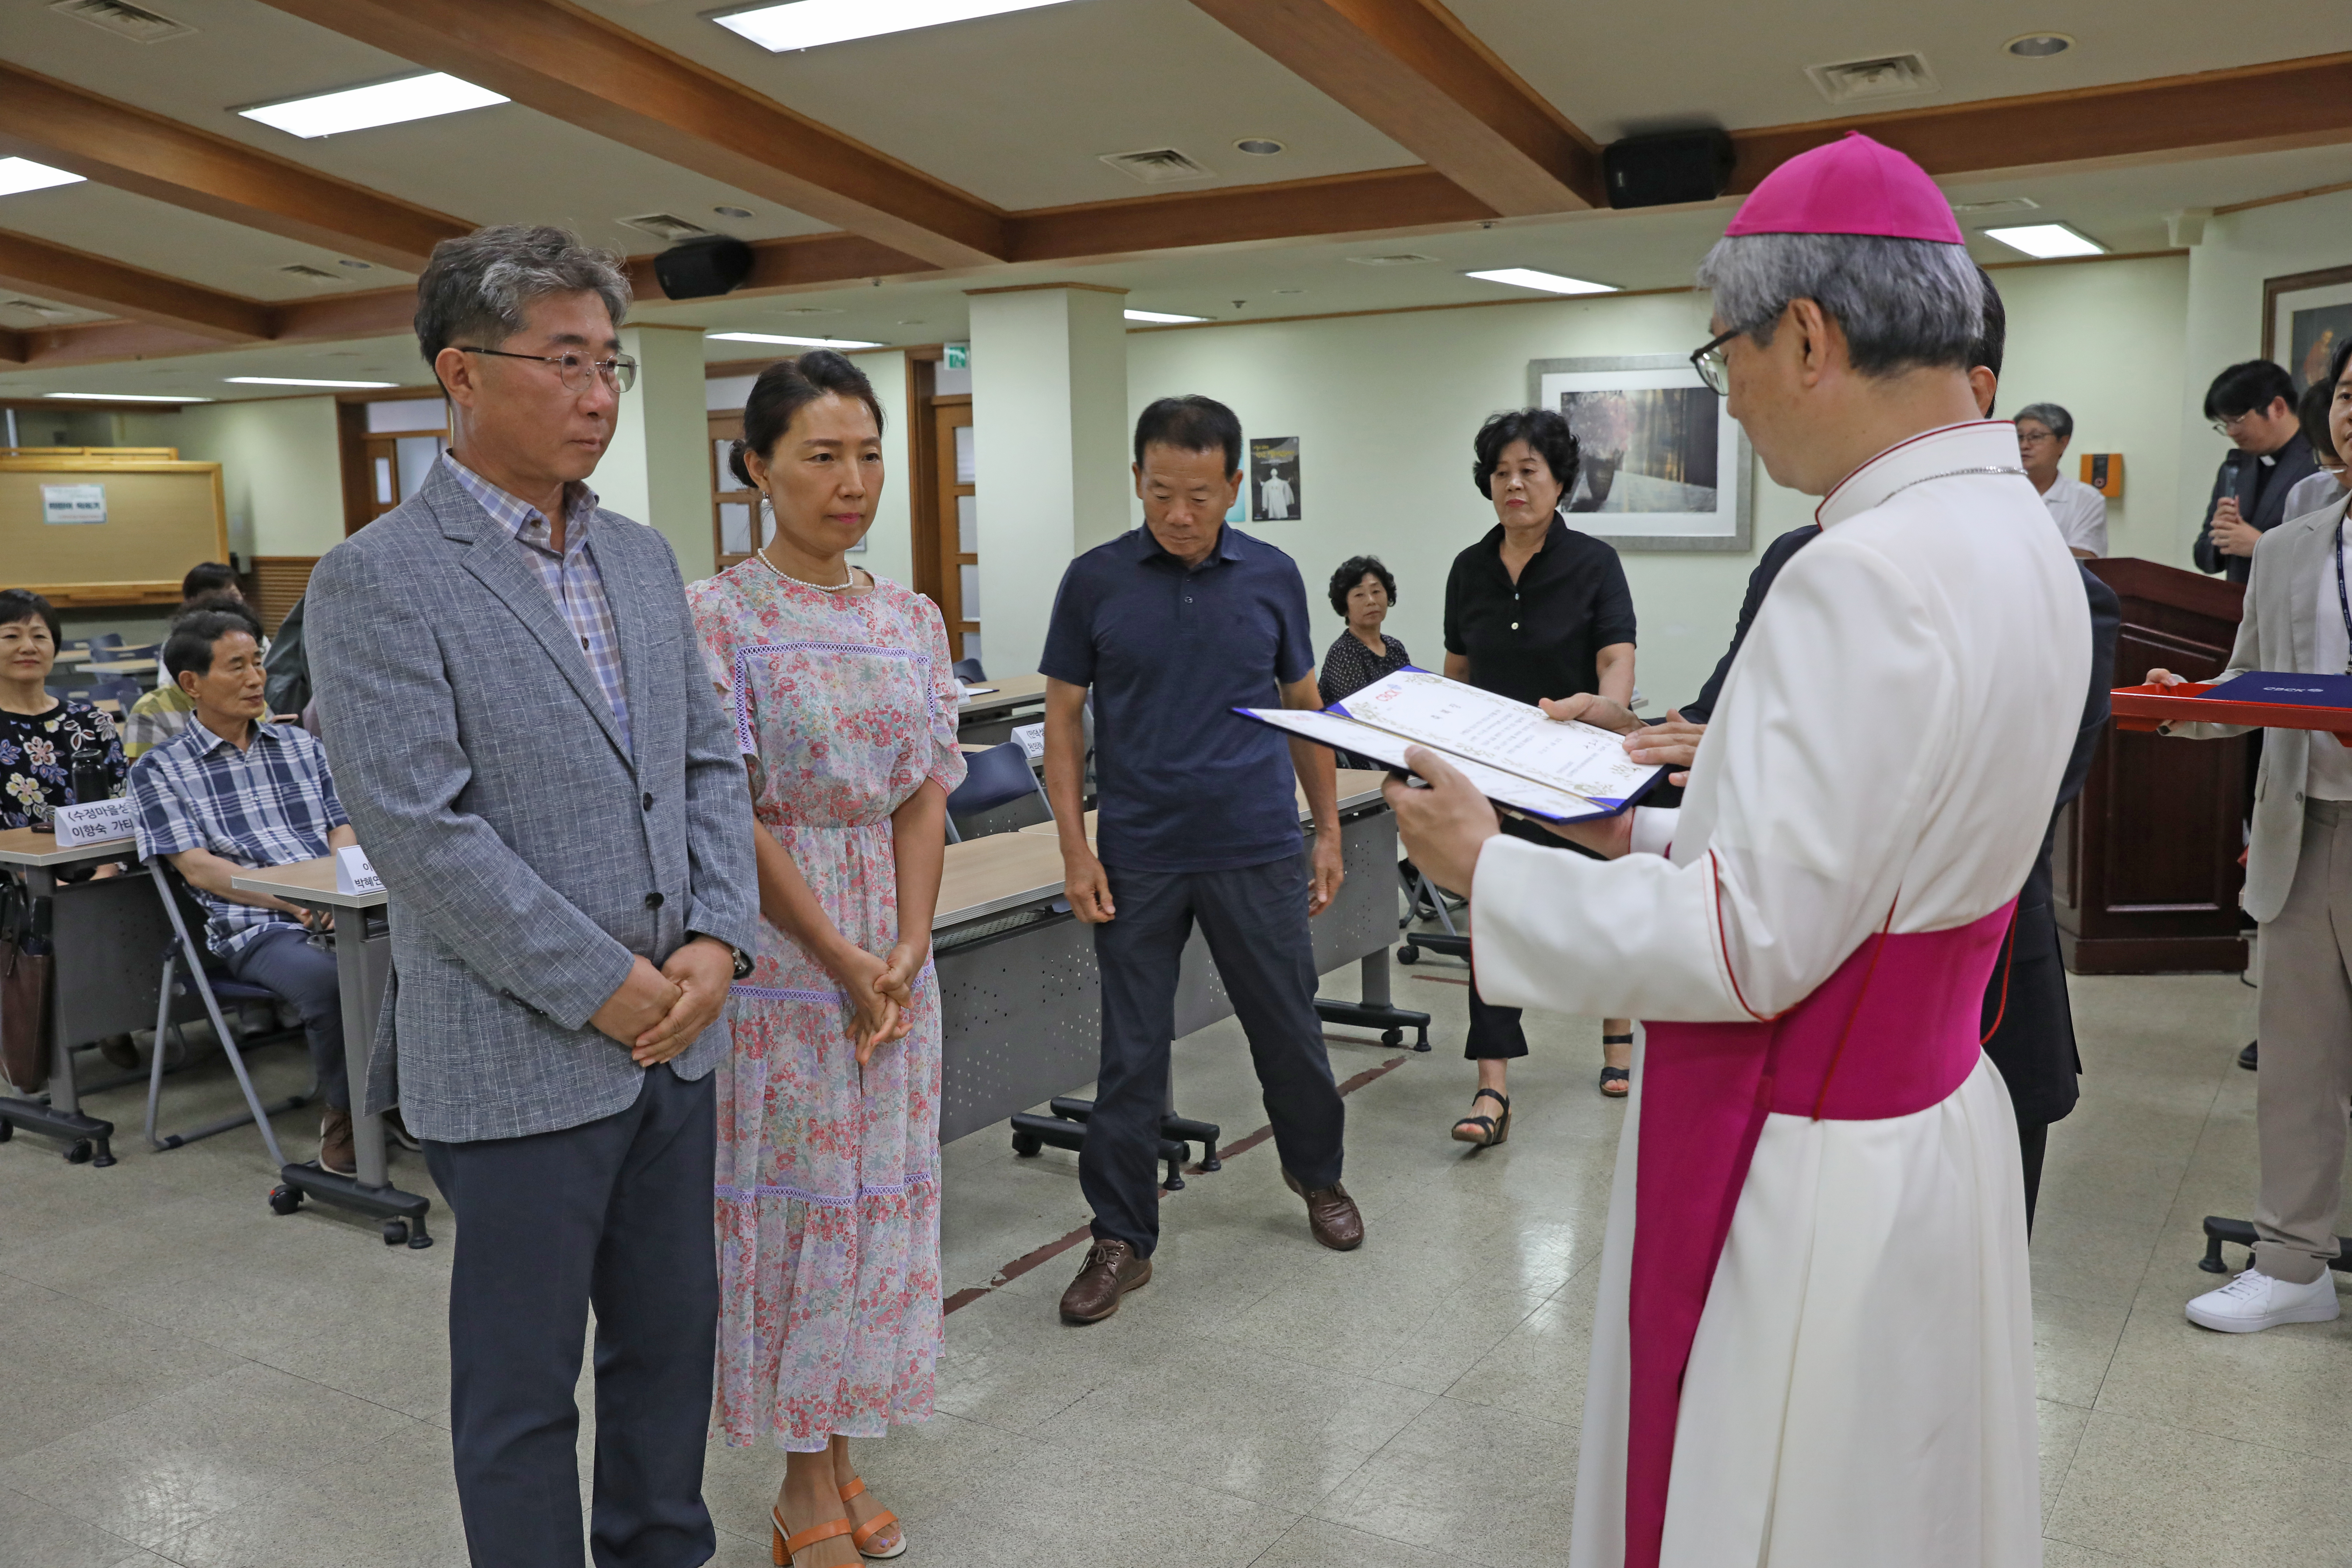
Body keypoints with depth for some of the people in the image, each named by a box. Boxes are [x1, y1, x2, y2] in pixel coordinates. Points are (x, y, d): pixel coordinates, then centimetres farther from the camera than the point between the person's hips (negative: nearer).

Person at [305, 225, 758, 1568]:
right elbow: (421, 830, -18)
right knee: (523, 1382, 10)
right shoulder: (379, 579, -11)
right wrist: (607, 989, -16)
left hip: (673, 1036, 7)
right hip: (520, 1059, -6)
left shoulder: (643, 558, 9)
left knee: (674, 1336, 19)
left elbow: (710, 762, 9)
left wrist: (715, 943, -5)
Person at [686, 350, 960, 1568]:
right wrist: (842, 959, -14)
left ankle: (839, 1454, 29)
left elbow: (927, 797, 4)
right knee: (789, 1200, 4)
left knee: (875, 1195, 12)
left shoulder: (913, 621, 7)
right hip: (778, 952, -5)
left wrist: (909, 948, -8)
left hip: (895, 953, 5)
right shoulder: (715, 619, -9)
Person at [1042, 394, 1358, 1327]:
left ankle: (1318, 1175, 38)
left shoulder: (1273, 577, 2)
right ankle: (1122, 1239, 17)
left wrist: (1330, 830, 7)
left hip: (1257, 853, 1)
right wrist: (1074, 847, -7)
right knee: (1131, 1057, 4)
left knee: (1289, 1035, 12)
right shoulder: (1096, 581, -1)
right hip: (1138, 860, -1)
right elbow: (1065, 717, 2)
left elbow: (1303, 707, 11)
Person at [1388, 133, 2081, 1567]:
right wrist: (1647, 833, 11)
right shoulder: (2021, 543, 4)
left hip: (1807, 1179, -9)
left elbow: (1747, 948, -24)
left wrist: (1489, 868, -13)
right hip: (1933, 1115, 9)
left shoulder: (1869, 582, -27)